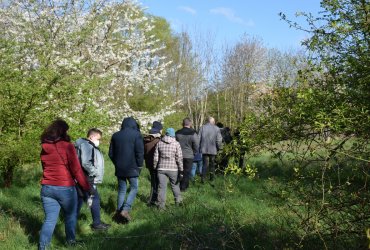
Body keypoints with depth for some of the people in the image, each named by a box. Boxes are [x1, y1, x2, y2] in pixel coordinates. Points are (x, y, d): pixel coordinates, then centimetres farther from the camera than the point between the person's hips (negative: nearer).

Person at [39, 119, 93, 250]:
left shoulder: (44, 148, 5)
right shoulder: (67, 146, -11)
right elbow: (76, 170, -10)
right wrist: (87, 187, -2)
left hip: (47, 188, 4)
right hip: (65, 188, -4)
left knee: (49, 219, 8)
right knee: (70, 216, 16)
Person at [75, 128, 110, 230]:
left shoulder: (90, 146, 17)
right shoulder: (86, 145, -17)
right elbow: (85, 163, -26)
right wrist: (95, 172, -17)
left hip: (83, 180, 11)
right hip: (87, 180, -11)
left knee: (80, 199, 17)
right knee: (95, 200, -4)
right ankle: (96, 223, 4)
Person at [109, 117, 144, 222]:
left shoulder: (115, 135, 9)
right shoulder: (136, 135, -7)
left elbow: (111, 153, 11)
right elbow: (140, 152, -10)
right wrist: (139, 166, 2)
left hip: (119, 168, 5)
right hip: (132, 168, -4)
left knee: (121, 190, 13)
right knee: (134, 188, 6)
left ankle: (119, 211, 11)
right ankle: (125, 210, -8)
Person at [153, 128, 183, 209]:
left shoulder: (159, 143, 2)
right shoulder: (176, 144, -4)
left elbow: (155, 157, 4)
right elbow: (179, 158, -7)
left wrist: (155, 168, 15)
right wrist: (181, 170, -3)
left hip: (161, 168, 1)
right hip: (173, 169, -1)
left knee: (162, 187, 4)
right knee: (175, 185, 16)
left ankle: (161, 205, 5)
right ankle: (178, 201, 26)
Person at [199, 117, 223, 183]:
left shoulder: (202, 127, 1)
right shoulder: (216, 129, -3)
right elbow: (219, 140, -6)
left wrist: (199, 147, 9)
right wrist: (219, 148, 8)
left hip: (204, 149, 1)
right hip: (213, 150, 0)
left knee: (205, 164, 2)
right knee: (212, 164, 14)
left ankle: (203, 177, -14)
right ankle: (212, 177, 23)